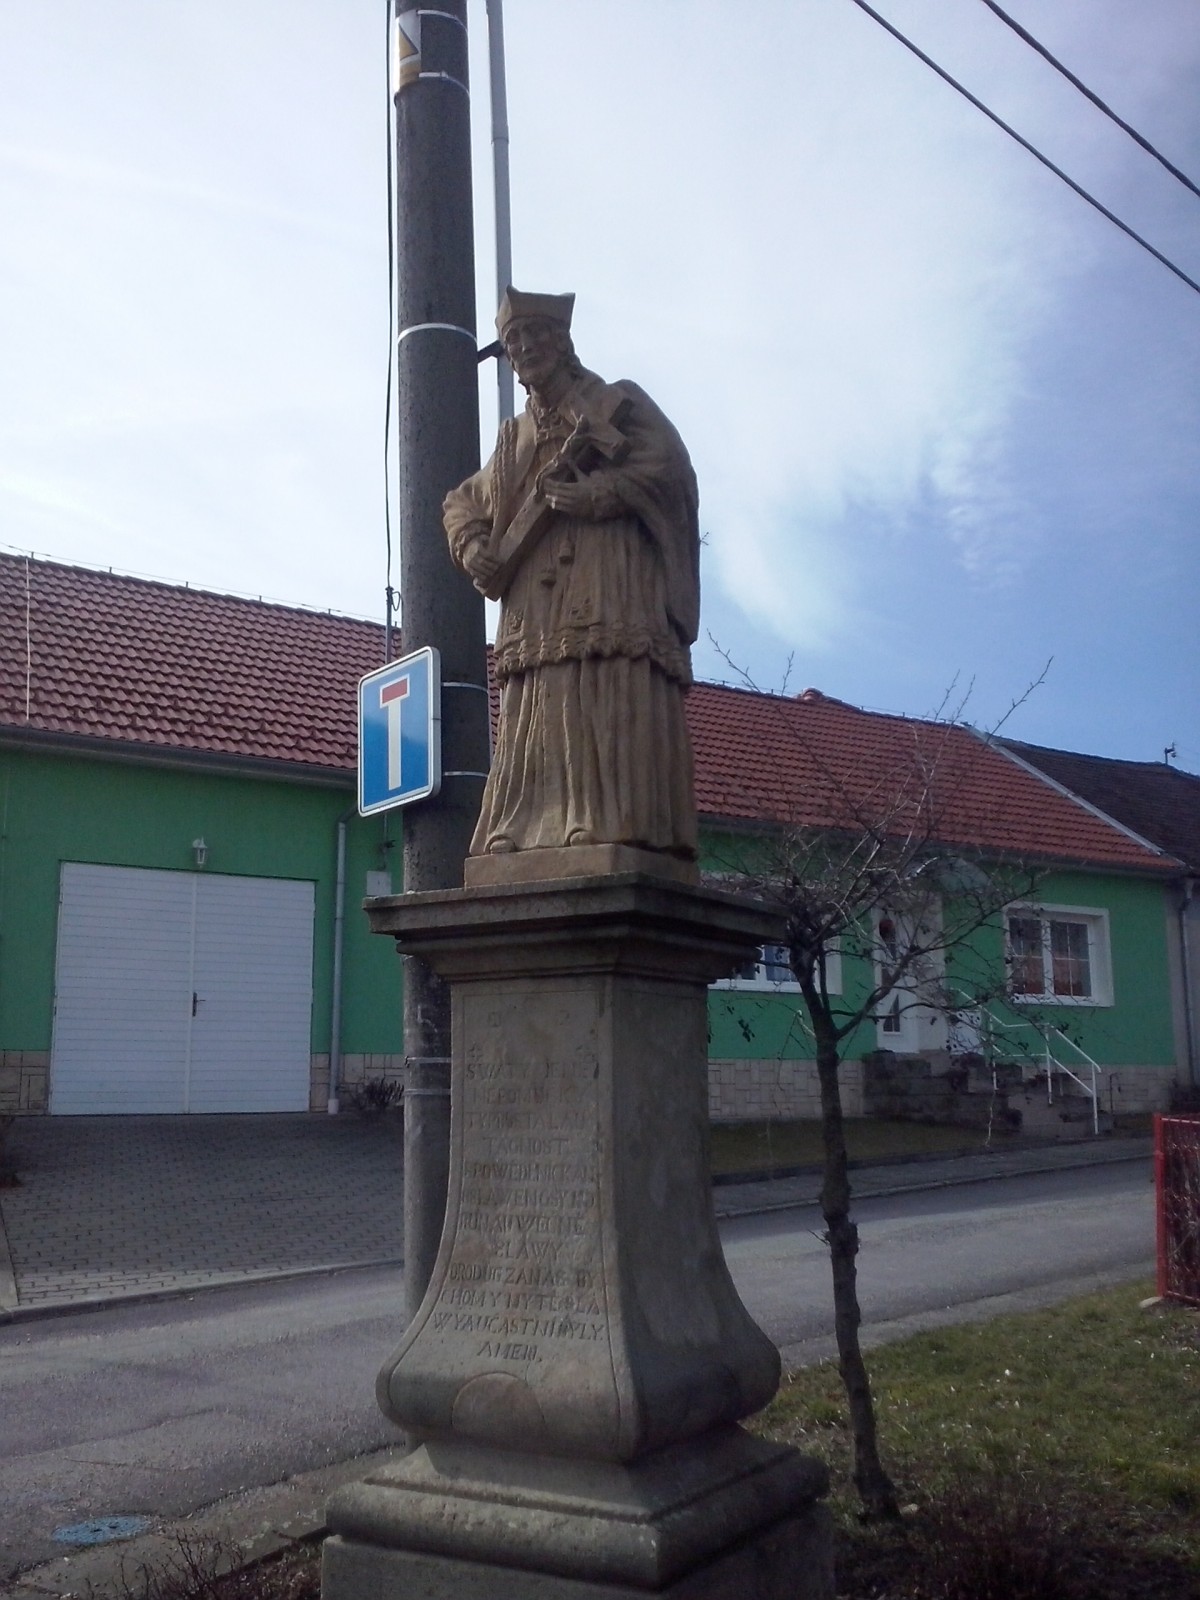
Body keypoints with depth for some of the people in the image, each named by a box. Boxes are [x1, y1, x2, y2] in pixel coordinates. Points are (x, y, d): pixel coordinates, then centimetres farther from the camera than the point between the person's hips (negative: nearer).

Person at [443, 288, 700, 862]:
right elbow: (462, 501, 33)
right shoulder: (514, 437, 29)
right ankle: (525, 834, -8)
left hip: (615, 594, -5)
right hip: (536, 615, 5)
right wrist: (472, 545, 10)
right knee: (536, 726, -4)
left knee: (615, 715, -16)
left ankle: (620, 824, -22)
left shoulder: (620, 405, 14)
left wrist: (595, 495, -14)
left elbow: (666, 465, -2)